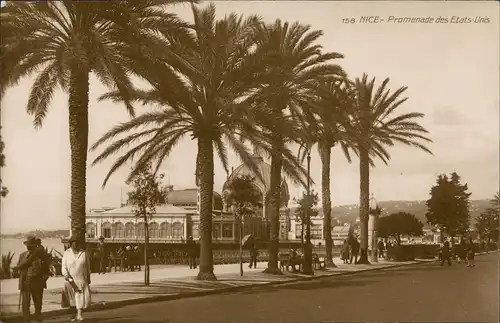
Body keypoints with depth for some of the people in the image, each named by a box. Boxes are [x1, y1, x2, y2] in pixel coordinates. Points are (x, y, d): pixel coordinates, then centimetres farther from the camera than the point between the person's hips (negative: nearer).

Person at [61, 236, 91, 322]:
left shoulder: (84, 253, 3)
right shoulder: (66, 253, 2)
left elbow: (87, 267, 9)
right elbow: (64, 266, -2)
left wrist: (88, 278, 10)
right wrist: (66, 275, -17)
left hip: (81, 280, 0)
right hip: (70, 280, 0)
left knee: (81, 297, -10)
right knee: (71, 298, 7)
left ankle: (79, 314, -8)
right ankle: (73, 315, 19)